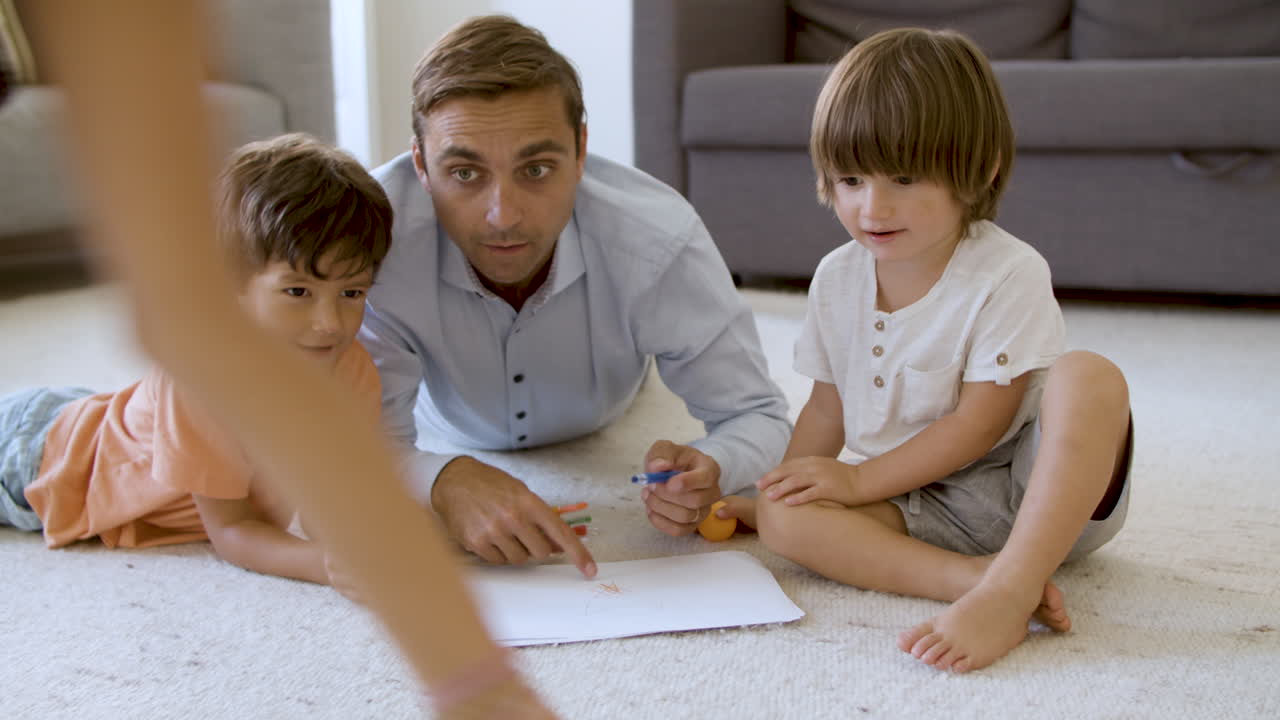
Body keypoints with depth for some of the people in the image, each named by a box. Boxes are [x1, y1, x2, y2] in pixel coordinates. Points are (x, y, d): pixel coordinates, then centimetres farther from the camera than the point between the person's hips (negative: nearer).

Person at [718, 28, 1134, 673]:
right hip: (918, 505, 4)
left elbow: (979, 423, -16)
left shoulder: (1010, 274, -14)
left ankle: (1011, 585, -44)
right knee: (783, 516, -22)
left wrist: (858, 479, -16)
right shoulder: (837, 278, 3)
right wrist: (775, 492, -1)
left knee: (1088, 378, -33)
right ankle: (977, 576, -34)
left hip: (1038, 494, -4)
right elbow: (827, 408, 11)